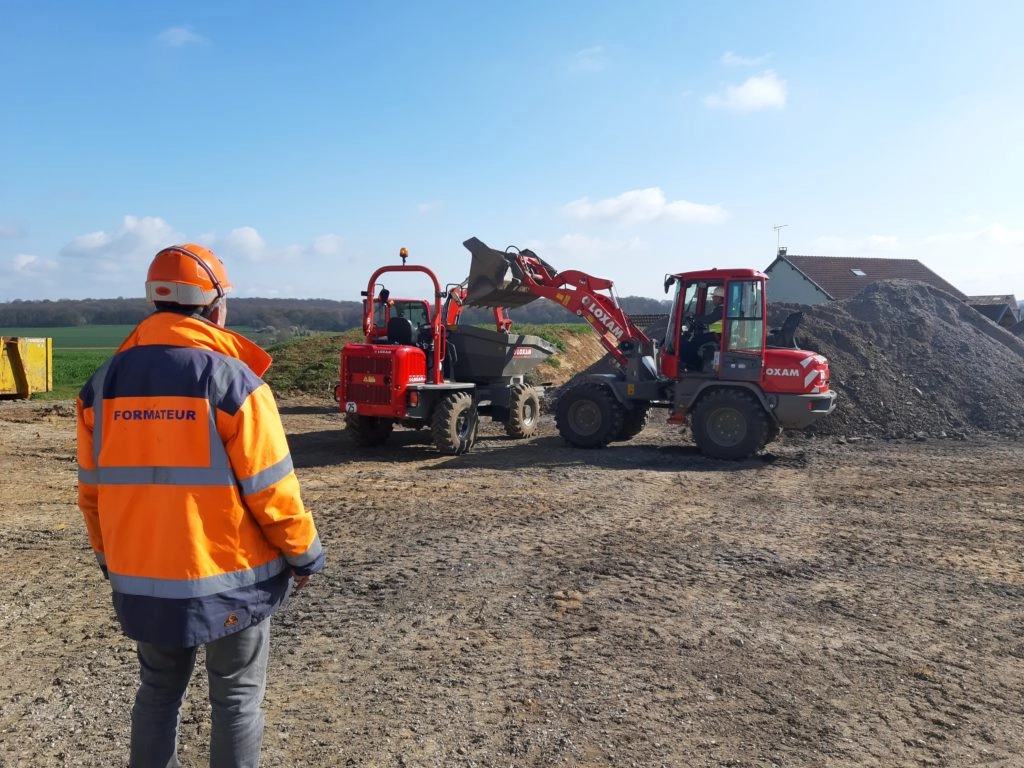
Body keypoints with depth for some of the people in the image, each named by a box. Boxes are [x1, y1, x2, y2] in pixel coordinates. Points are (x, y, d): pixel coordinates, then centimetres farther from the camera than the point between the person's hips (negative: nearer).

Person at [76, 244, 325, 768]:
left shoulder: (105, 381, 1)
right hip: (229, 578, -5)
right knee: (237, 699, 12)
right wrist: (305, 554, -1)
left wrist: (110, 557, 21)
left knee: (158, 691, 23)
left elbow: (92, 489, 7)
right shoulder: (232, 378, -16)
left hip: (141, 579, 5)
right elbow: (270, 488, -15)